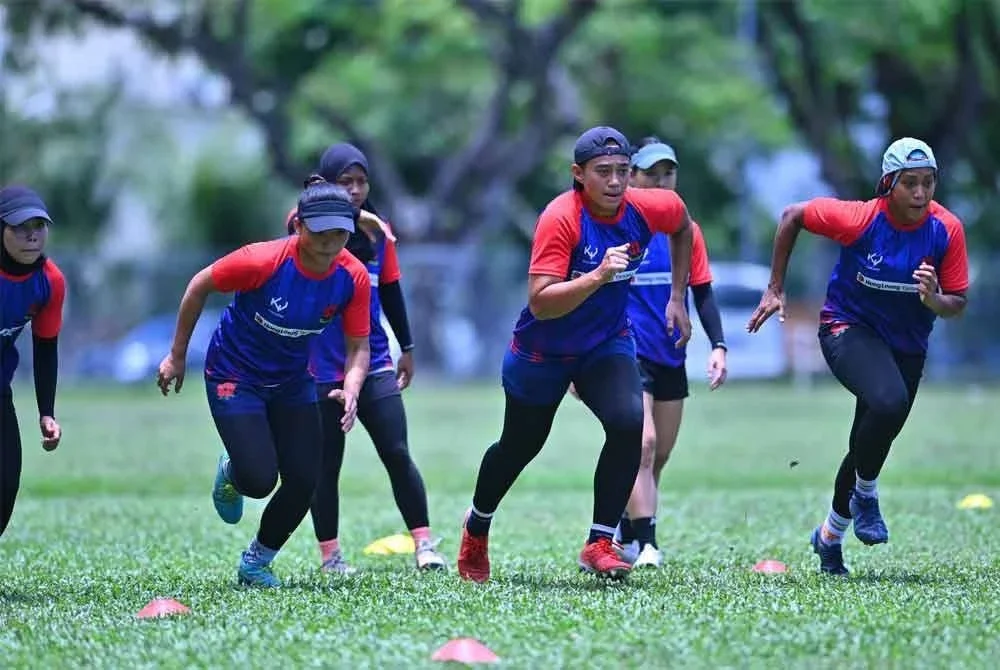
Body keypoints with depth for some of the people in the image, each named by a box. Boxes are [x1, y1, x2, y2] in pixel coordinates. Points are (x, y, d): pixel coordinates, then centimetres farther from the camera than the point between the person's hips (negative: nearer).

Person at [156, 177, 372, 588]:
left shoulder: (353, 277, -17)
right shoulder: (263, 261, -29)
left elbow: (358, 346, -8)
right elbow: (200, 287, -13)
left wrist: (351, 391, -30)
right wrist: (177, 357, -6)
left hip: (292, 381, 4)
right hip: (234, 377, -4)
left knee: (304, 481, -4)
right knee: (259, 480, -16)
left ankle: (256, 564, 21)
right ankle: (232, 473, 24)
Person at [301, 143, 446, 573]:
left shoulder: (377, 230, 7)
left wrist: (407, 348, 20)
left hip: (374, 364, 3)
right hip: (322, 370, -3)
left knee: (397, 454, -5)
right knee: (326, 464, 4)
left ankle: (423, 545, -2)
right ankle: (330, 555, 12)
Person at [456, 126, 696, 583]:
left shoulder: (647, 208, -16)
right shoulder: (561, 218, -30)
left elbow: (682, 224, 11)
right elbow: (539, 303, -36)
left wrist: (677, 298, 10)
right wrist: (597, 276, -48)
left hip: (607, 343, 3)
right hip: (542, 352, -3)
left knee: (629, 422, -24)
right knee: (520, 446, 16)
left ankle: (599, 544, -14)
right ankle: (477, 526, 47)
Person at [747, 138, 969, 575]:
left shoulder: (947, 230, -14)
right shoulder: (860, 218, -22)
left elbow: (957, 305, -6)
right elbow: (793, 216, -6)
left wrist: (934, 300, -29)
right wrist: (775, 289, -4)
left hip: (906, 346, 4)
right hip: (849, 328, -4)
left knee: (870, 444, 12)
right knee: (889, 403, -34)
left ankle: (831, 534, 36)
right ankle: (865, 495, -8)